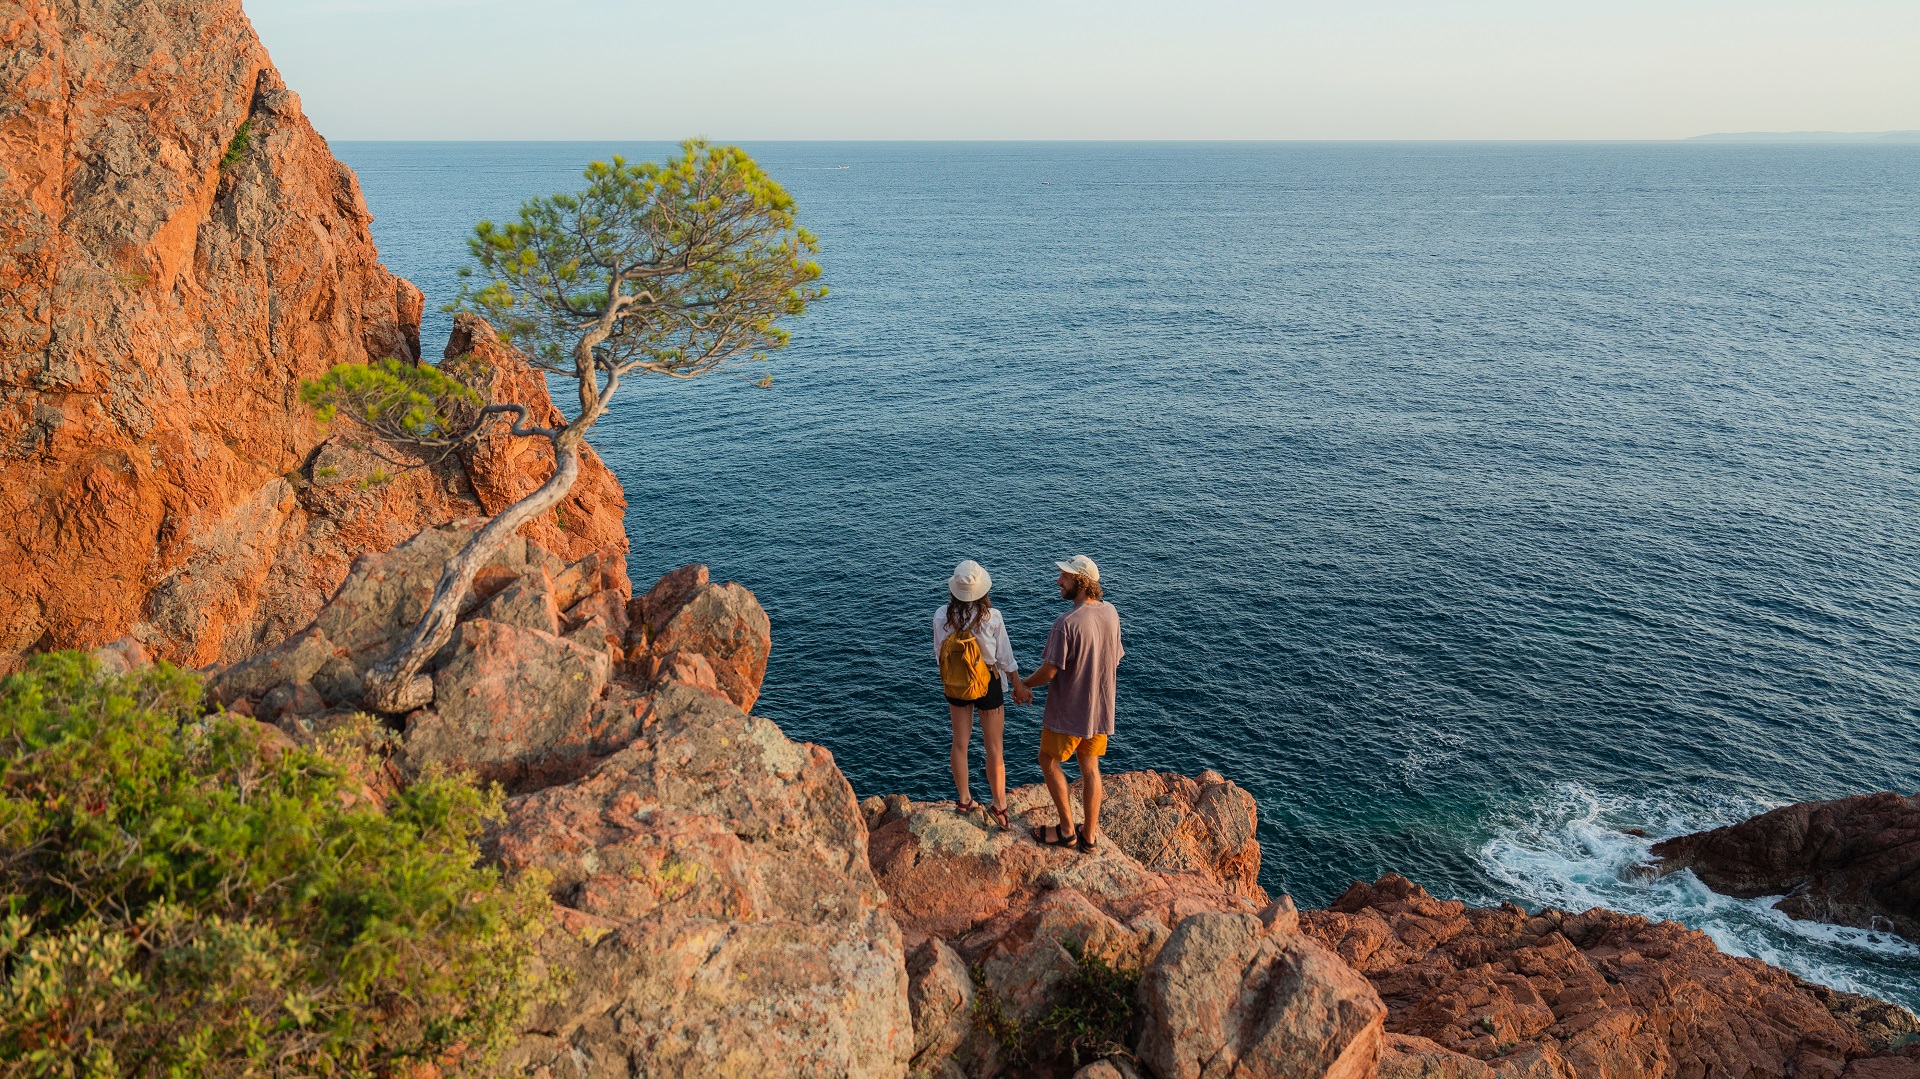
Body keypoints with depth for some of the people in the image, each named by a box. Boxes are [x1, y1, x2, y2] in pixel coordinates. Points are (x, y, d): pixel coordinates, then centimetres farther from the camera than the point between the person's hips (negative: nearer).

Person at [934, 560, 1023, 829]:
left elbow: (939, 655, -1)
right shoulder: (992, 617, -22)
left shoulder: (941, 616, -14)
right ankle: (999, 806, 21)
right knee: (994, 747, 11)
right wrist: (1019, 685, 5)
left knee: (960, 743, 18)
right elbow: (1005, 657, -11)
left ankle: (965, 800, 31)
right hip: (988, 685, -3)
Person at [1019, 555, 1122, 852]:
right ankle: (1090, 834, 26)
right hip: (1101, 707, 6)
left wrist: (1024, 684, -3)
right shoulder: (1111, 612, -4)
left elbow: (1049, 671, -21)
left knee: (1049, 762, 15)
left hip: (1069, 711, -6)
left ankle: (1067, 830, 19)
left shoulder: (1067, 624, -27)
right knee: (1090, 768, 18)